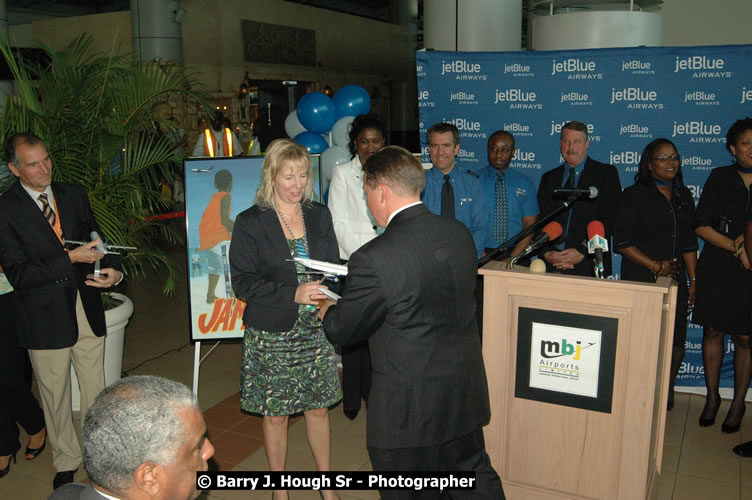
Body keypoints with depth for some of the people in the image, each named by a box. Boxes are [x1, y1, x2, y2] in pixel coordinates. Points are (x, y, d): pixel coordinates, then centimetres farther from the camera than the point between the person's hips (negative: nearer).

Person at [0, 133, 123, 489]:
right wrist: (70, 259, -22)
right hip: (46, 317, -3)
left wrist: (113, 269, -10)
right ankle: (66, 463, 33)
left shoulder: (74, 194, 5)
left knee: (96, 391, 13)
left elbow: (96, 239, 10)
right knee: (56, 396, 13)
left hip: (87, 310, 4)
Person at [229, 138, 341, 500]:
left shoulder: (319, 216, 5)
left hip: (314, 331, 3)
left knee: (318, 408, 13)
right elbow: (243, 283, -10)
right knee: (275, 414, 9)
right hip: (271, 335, -3)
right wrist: (293, 294, -22)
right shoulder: (250, 223, -6)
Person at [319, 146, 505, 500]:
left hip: (408, 408, -6)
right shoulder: (460, 233, -4)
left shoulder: (373, 259, -25)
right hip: (466, 393, 6)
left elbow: (342, 330, -11)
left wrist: (326, 310, 13)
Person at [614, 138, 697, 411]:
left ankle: (665, 394, 24)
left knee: (676, 343, 4)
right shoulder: (634, 195, -2)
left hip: (675, 280, 5)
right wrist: (655, 266, -11)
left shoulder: (684, 196, 14)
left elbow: (689, 243, 16)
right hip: (641, 281, -5)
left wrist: (693, 280, 11)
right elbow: (622, 242, -8)